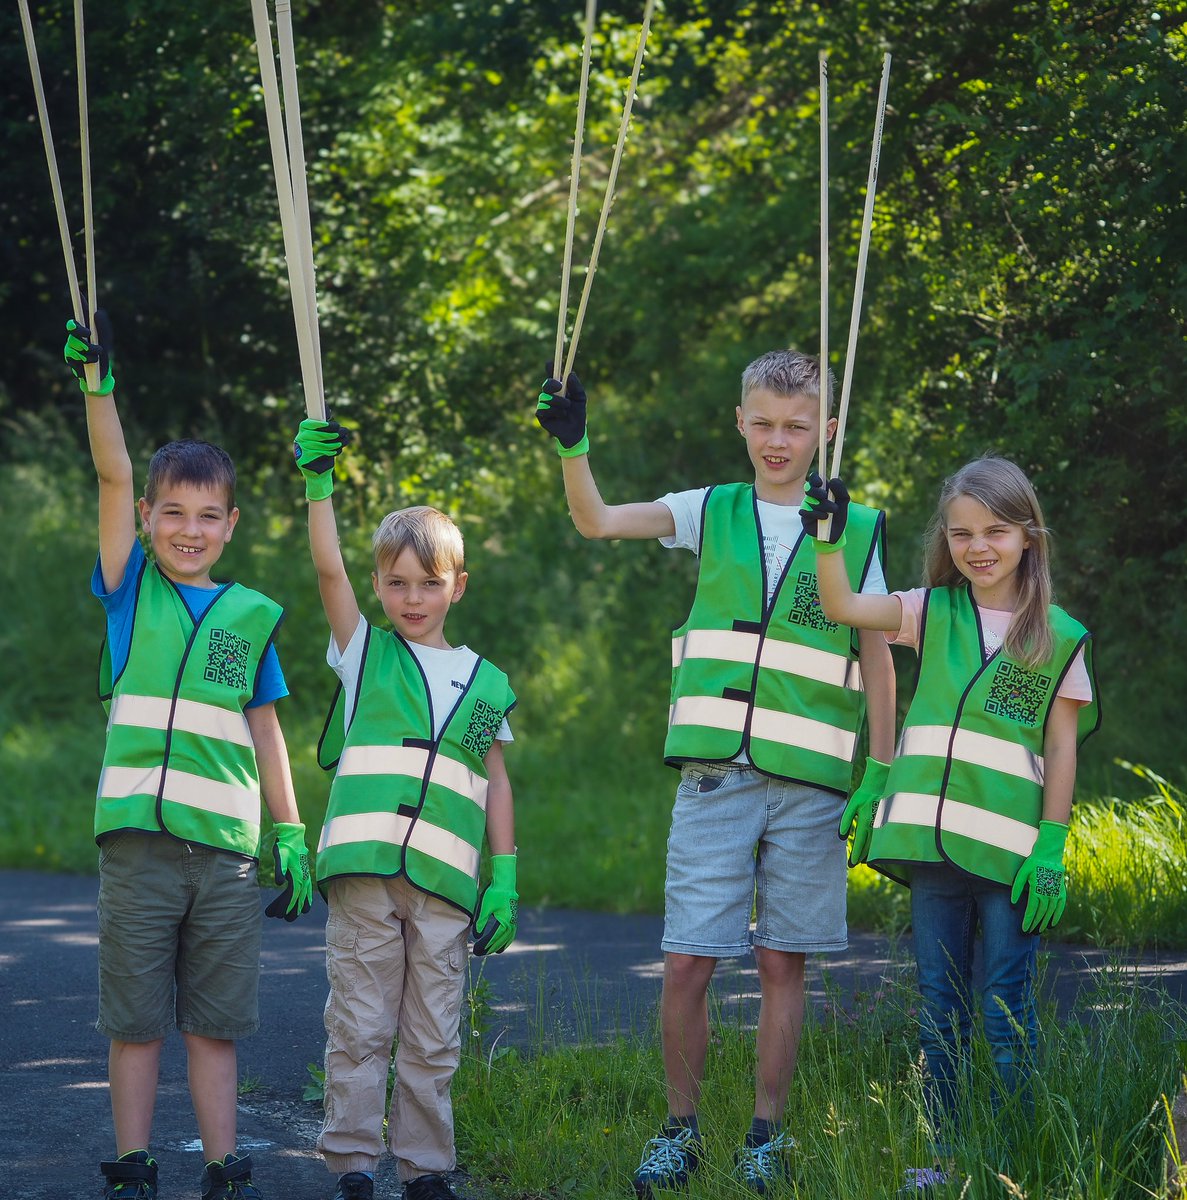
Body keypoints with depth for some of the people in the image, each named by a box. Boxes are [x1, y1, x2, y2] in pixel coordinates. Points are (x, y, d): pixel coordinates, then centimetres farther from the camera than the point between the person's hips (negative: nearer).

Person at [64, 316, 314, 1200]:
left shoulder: (251, 616, 10)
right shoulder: (129, 590, 6)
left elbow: (264, 732, 14)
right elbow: (113, 476, -5)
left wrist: (291, 837, 12)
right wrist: (97, 383, -14)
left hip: (226, 846, 1)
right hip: (139, 836, -1)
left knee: (216, 1023, 6)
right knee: (136, 1017, 3)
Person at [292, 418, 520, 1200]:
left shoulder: (485, 681, 13)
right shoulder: (366, 652, 9)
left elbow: (496, 783, 15)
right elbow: (329, 570, -5)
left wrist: (506, 877, 8)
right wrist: (319, 483, -15)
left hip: (445, 881, 1)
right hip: (364, 871, -1)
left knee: (433, 1039, 6)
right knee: (359, 1027, 0)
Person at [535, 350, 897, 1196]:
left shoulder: (857, 531, 7)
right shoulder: (712, 514, 9)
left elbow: (877, 660, 8)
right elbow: (597, 522, -2)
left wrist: (883, 776, 3)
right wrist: (573, 447, -19)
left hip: (811, 780, 0)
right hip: (715, 771, 1)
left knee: (783, 962, 4)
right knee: (688, 961, -2)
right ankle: (681, 1129, 13)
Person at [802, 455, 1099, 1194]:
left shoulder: (1060, 638, 1)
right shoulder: (933, 613, 8)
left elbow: (1063, 749, 1)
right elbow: (841, 607, -1)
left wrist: (1052, 850, -4)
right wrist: (829, 537, -16)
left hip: (1011, 850, -3)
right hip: (933, 839, 3)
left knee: (1007, 1009, 1)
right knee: (941, 1005, 9)